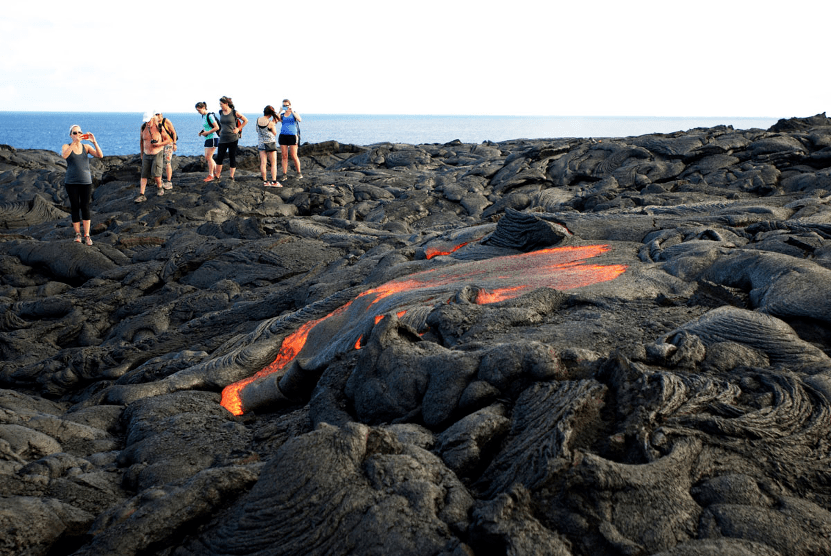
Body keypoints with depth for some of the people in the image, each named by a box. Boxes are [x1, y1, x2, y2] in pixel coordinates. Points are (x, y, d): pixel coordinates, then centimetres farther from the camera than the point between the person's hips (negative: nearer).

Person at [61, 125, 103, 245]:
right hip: (71, 183, -1)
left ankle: (87, 235, 7)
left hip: (86, 182, 1)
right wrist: (74, 142, -31)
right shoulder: (66, 147, 1)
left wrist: (94, 142, -21)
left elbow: (100, 155, -9)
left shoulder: (86, 147, 5)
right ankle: (77, 233, 16)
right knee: (75, 207, 4)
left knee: (85, 207, 2)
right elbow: (64, 155, -23)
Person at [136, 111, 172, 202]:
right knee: (144, 175, -1)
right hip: (147, 155, 4)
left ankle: (159, 187, 12)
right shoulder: (143, 127, -1)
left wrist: (158, 144, -22)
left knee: (155, 173, -17)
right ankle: (141, 195, -1)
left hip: (158, 154, -4)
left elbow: (168, 140, -6)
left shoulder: (159, 128, -12)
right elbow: (141, 140, 13)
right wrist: (142, 153, 16)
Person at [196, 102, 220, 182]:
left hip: (213, 138, -9)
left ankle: (210, 175, 0)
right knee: (207, 158, 9)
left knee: (209, 157, -8)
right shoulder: (203, 116, 13)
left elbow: (217, 127, -18)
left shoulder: (210, 116, -14)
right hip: (208, 139, 9)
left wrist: (207, 132, -16)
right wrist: (202, 132, 6)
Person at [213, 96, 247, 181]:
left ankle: (232, 176, 8)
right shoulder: (221, 112, 7)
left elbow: (245, 121, 2)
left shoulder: (234, 113, -7)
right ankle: (217, 175, 9)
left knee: (232, 157, 1)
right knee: (219, 157, 0)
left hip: (233, 139, -4)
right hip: (223, 138, 4)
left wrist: (238, 129, -3)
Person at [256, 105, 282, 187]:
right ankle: (274, 181, -5)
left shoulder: (258, 120, -3)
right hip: (270, 143, -5)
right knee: (274, 163, 2)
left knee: (263, 163, 5)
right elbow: (274, 133, -3)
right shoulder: (270, 123, -17)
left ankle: (265, 181, 5)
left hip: (261, 143, 5)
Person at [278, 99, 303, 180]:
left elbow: (299, 120, -19)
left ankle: (299, 173, 10)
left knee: (294, 156, -4)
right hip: (283, 136, 3)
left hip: (292, 136, -3)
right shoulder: (282, 115, 10)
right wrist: (280, 112, -17)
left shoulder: (294, 114, 3)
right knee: (284, 156, 1)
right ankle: (284, 175, 3)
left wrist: (292, 112, -26)